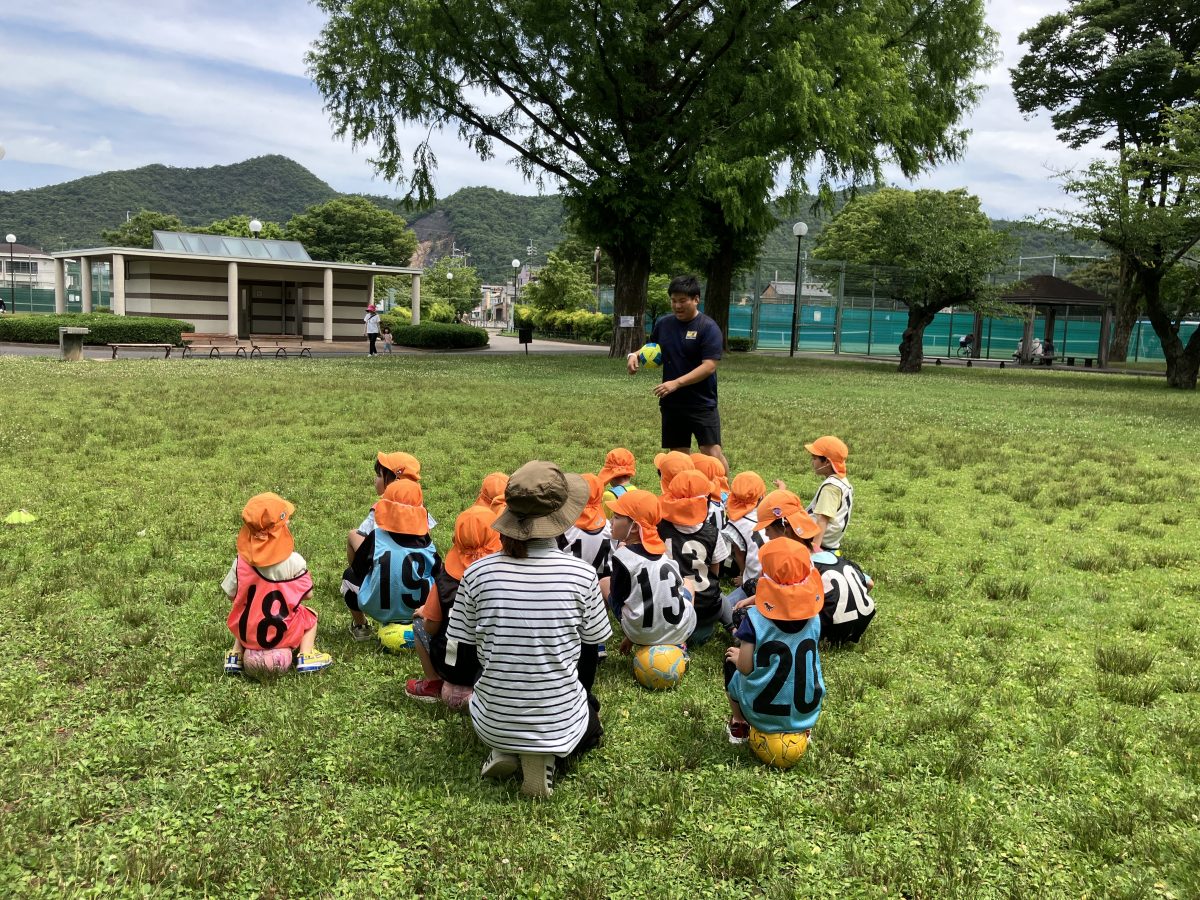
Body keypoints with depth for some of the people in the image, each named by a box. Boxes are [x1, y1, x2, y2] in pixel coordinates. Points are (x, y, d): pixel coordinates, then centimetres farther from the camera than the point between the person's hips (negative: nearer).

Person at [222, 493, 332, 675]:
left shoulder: (242, 561, -11)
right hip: (282, 634, -3)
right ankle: (305, 657, 7)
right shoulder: (294, 561, -20)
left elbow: (231, 595, -3)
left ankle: (236, 655, 21)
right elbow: (307, 594, -11)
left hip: (246, 633, 3)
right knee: (310, 615, 25)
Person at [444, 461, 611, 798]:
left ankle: (503, 751, 7)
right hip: (560, 722, -2)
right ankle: (548, 755, 3)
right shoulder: (582, 574, -16)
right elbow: (590, 652, -3)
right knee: (591, 724, 34)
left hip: (493, 721, 2)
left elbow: (461, 654, -3)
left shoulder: (478, 574, -13)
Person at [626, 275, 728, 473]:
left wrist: (677, 383, -25)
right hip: (671, 404, 5)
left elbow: (709, 366, -18)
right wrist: (635, 355, 1)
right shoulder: (663, 324, 7)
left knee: (712, 452, -9)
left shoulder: (708, 328, -11)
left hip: (702, 404, -5)